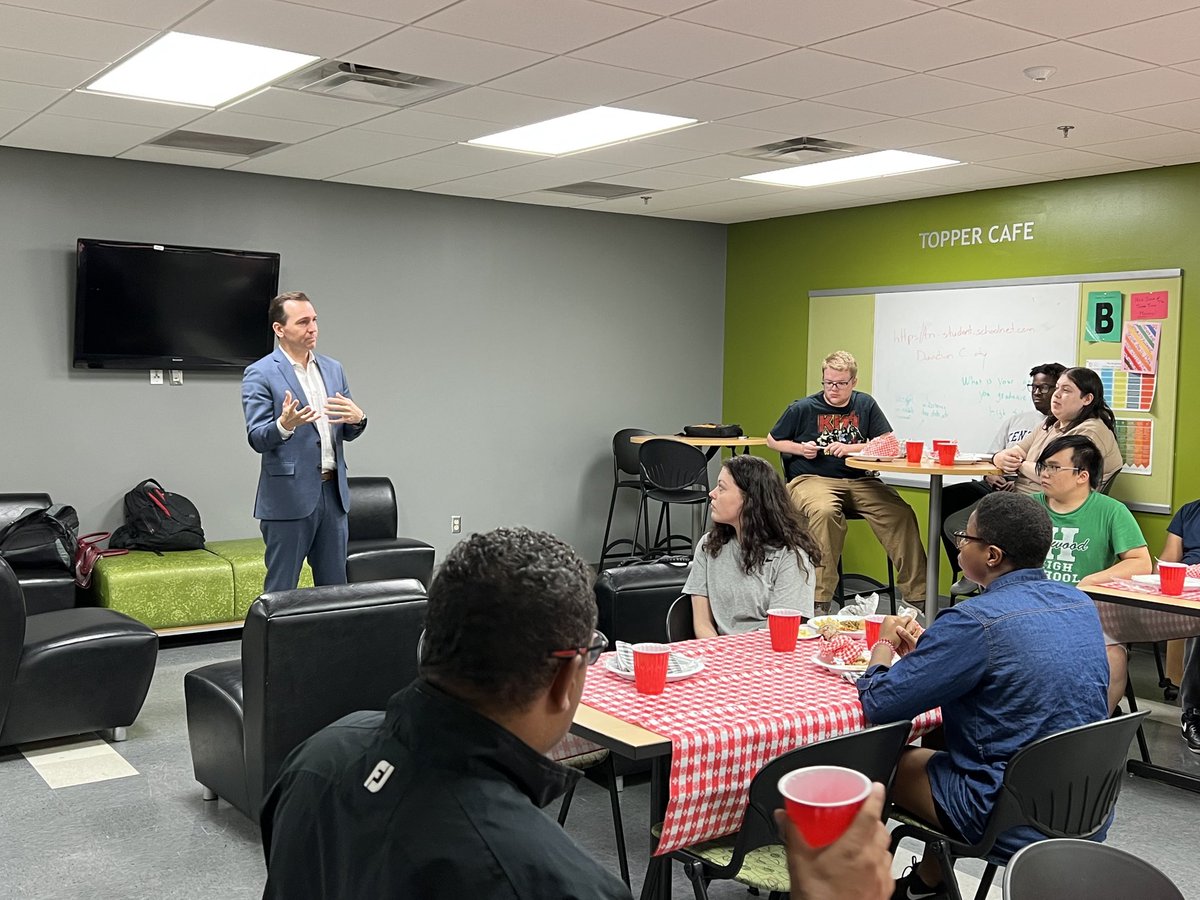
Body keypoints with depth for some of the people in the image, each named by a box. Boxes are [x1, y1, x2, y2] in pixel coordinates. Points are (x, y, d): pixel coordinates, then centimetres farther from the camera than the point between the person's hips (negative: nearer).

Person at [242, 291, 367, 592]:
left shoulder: (333, 369, 12)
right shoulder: (260, 374, -6)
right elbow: (257, 439, -11)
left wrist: (357, 419, -10)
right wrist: (285, 425, -31)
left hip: (333, 493, 6)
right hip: (289, 496, -6)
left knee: (335, 588, 13)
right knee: (281, 591, 3)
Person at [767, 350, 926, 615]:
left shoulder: (865, 404, 11)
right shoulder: (803, 409, 4)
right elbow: (772, 441, 15)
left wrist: (851, 448, -7)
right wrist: (800, 448, -4)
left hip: (858, 480, 3)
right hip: (812, 479, -3)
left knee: (901, 513, -22)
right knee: (825, 512, -38)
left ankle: (917, 593, -11)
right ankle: (820, 600, -33)